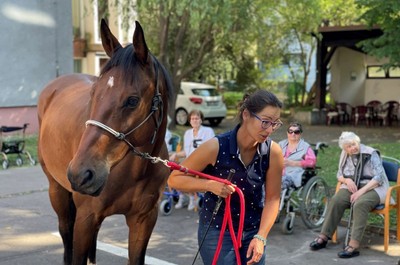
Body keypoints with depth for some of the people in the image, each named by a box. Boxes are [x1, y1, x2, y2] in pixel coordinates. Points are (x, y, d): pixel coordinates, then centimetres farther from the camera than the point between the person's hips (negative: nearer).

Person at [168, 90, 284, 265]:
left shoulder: (274, 152, -13)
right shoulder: (216, 147, -20)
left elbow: (272, 199, -5)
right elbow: (174, 179, -12)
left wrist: (261, 237, -14)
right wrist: (210, 185, -27)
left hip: (253, 231, 3)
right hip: (217, 231, -3)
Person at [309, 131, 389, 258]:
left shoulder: (371, 154, -10)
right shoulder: (345, 155, 6)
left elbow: (378, 177, -16)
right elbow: (339, 174, 15)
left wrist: (361, 191, -24)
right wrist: (347, 180, -10)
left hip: (372, 188, -5)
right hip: (352, 187, 5)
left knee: (360, 204, -36)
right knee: (336, 201, -25)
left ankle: (353, 245, -39)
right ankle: (323, 237, -20)